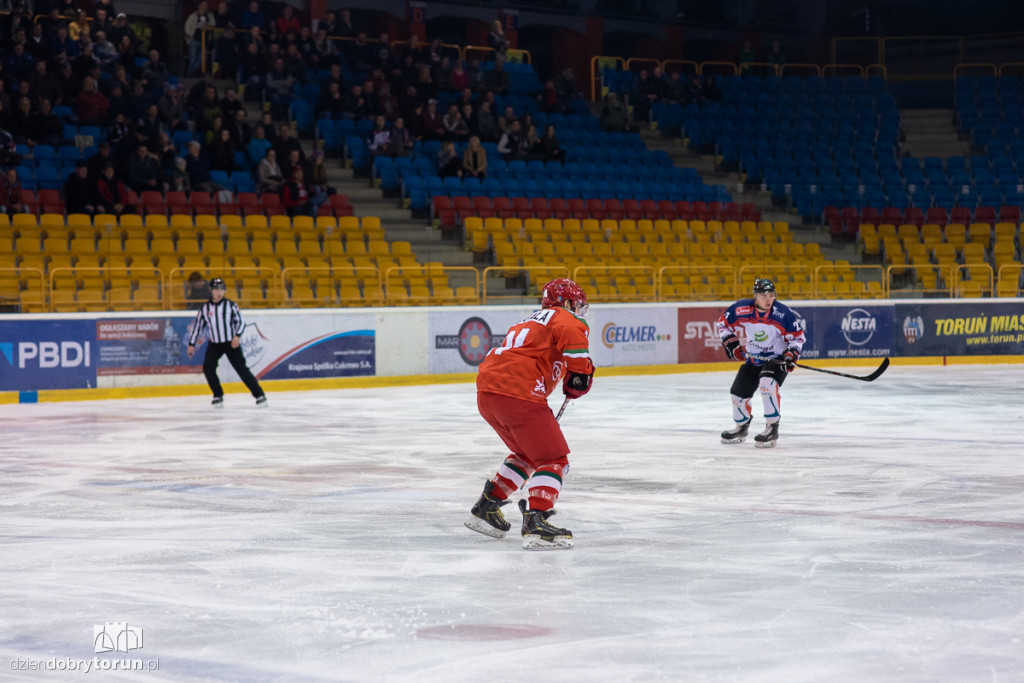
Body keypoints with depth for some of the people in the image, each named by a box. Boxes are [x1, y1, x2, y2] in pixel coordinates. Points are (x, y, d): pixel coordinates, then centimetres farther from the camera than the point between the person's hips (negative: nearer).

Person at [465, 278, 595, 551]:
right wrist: (578, 377, -6)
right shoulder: (566, 318, 7)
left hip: (486, 394, 9)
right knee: (553, 459, -3)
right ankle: (537, 523, -18)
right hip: (518, 395, -9)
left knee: (529, 453, 27)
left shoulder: (530, 322, 33)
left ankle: (486, 508, 30)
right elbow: (574, 339, -17)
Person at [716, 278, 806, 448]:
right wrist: (730, 343, -7)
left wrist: (791, 354, -21)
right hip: (752, 359, 5)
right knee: (739, 393, 11)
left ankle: (772, 429, -24)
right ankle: (741, 427, 40)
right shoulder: (741, 309, -13)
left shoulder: (783, 313, -18)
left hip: (777, 358, -5)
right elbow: (723, 323, 4)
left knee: (767, 383, -33)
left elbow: (797, 336, -7)